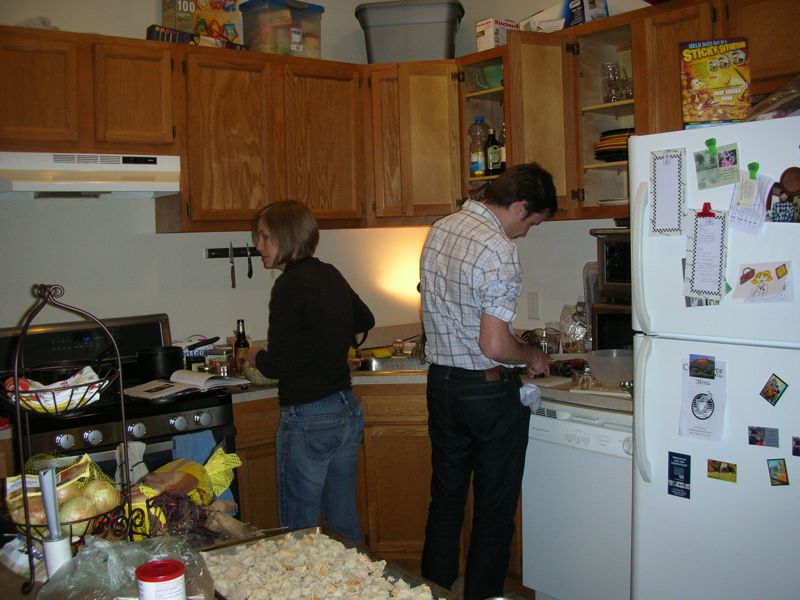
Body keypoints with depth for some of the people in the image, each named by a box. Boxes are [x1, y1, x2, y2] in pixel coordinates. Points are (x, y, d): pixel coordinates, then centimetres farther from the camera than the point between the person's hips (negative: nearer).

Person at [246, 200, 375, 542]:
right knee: (344, 526, 18)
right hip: (347, 411, 8)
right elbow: (365, 320, 26)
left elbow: (277, 366, -16)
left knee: (298, 533, 3)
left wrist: (256, 356, 4)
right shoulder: (331, 276, 8)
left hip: (308, 421, -8)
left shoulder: (290, 285, -16)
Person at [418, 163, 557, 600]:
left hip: (441, 383, 8)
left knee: (445, 501, 19)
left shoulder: (438, 231, 5)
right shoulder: (498, 251, -21)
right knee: (494, 510, 10)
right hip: (489, 391, -7)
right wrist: (532, 356, -5)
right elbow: (494, 345, -24)